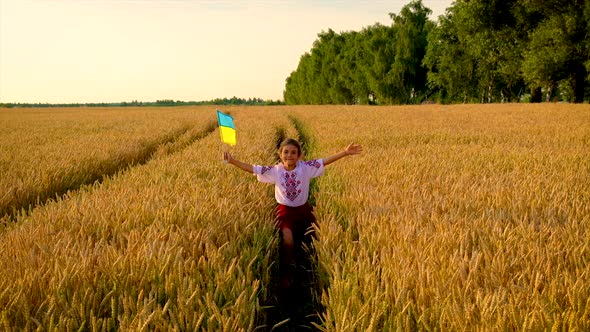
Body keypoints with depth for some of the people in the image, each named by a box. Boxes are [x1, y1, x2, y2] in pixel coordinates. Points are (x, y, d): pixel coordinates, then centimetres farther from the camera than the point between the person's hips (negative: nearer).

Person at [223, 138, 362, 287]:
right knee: (288, 240, -22)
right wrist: (233, 161, -23)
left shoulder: (306, 168, -11)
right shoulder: (275, 171, -11)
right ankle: (287, 272, 2)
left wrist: (345, 152, -23)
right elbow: (253, 168, -13)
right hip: (285, 210, -2)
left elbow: (324, 161, -15)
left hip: (303, 209, 2)